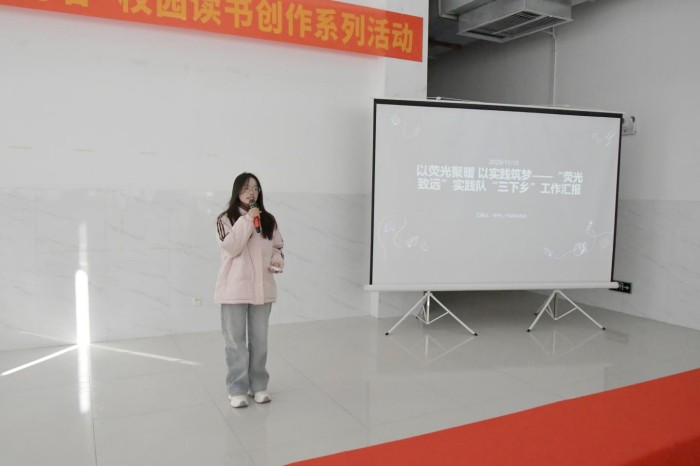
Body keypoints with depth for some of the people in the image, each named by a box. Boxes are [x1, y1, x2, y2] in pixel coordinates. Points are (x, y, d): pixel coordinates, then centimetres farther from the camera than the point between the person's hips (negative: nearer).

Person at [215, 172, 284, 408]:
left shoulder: (269, 220, 8)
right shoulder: (225, 219, -3)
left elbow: (277, 247, 14)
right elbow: (231, 247, -17)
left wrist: (277, 261, -7)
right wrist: (247, 220, -19)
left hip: (262, 288, 3)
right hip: (234, 289, -3)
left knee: (259, 340, 12)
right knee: (236, 341, 4)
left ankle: (258, 385, 25)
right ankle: (237, 389, 15)